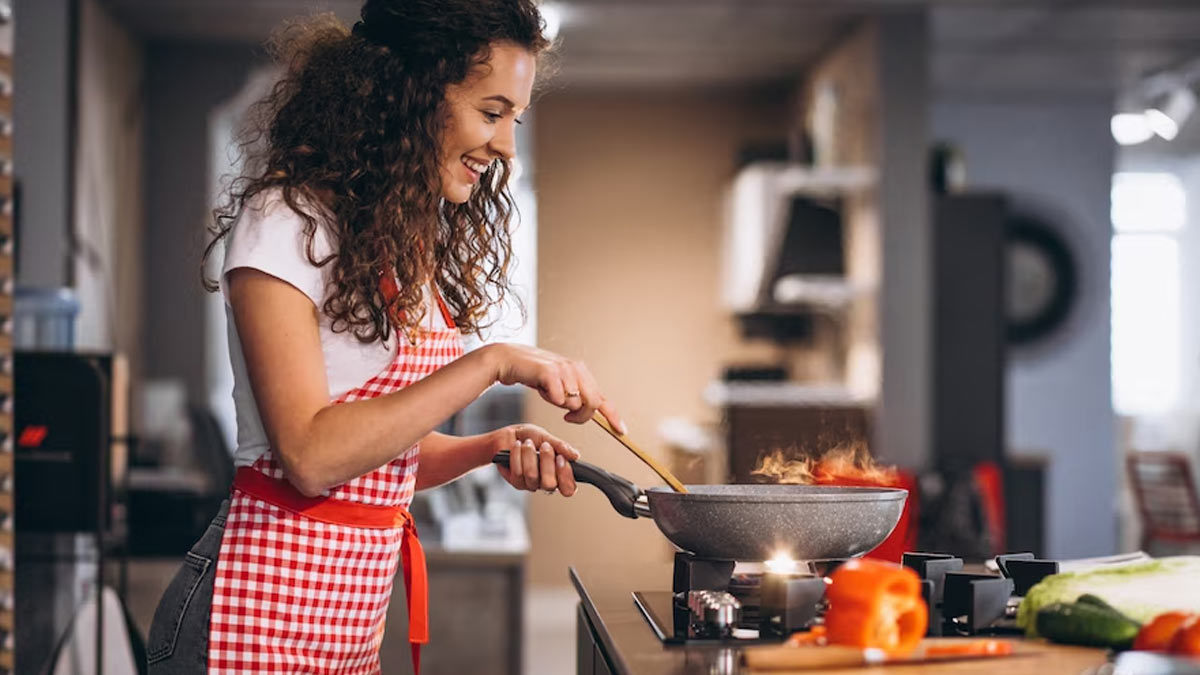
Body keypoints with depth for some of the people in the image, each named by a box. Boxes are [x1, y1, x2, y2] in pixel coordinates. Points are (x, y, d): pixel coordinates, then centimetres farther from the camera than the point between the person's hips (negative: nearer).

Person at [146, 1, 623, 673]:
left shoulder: (420, 245, 11)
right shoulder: (287, 220, -14)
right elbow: (310, 454, -22)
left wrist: (493, 447, -4)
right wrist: (495, 364, -21)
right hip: (263, 616, -8)